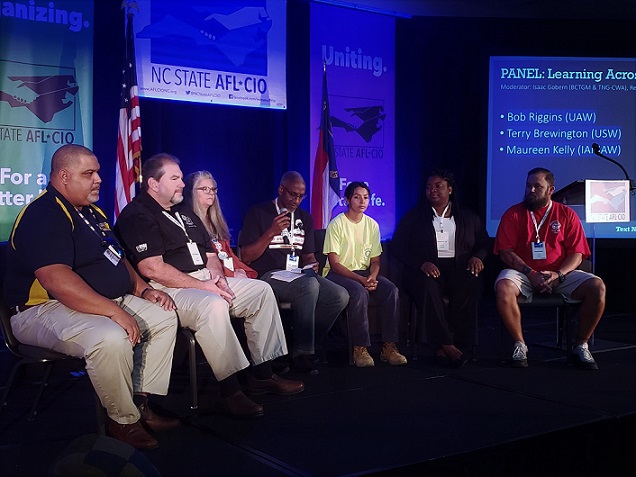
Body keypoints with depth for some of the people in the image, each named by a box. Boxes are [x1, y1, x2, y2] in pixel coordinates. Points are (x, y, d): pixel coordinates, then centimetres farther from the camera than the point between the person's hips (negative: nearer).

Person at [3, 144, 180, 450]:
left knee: (163, 317, 3)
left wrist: (144, 290, 7)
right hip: (46, 309, -10)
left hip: (106, 302, 10)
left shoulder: (92, 213, 14)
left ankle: (142, 401, 4)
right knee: (111, 338, -36)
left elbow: (117, 259, 24)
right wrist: (115, 312, -32)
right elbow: (57, 281, -30)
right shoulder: (44, 216, -18)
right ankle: (123, 422, -14)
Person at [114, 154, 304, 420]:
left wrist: (218, 276, -1)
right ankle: (230, 391, -31)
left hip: (205, 281, 10)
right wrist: (201, 286, -20)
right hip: (169, 290, -9)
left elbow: (210, 253, 23)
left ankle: (262, 374, -1)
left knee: (262, 291, -1)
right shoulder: (137, 216, -7)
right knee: (213, 305, -38)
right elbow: (152, 268, -19)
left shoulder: (185, 213, 22)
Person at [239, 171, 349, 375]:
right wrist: (271, 233, -15)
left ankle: (302, 347, -2)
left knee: (340, 296, -19)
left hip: (299, 275, 6)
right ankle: (302, 353, -21)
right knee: (309, 285, -36)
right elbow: (246, 257, -6)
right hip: (268, 276, -6)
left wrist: (311, 265, 1)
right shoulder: (258, 213, 1)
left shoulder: (304, 218, 19)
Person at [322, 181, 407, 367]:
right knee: (359, 292, -36)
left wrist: (372, 277, -14)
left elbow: (375, 260, 9)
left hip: (364, 272, 5)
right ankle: (360, 349, -25)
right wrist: (361, 279, -23)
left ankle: (389, 347, -19)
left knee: (391, 290, -23)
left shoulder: (372, 225, 8)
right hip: (337, 274, -5)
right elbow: (334, 263, -12)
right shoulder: (336, 224, -8)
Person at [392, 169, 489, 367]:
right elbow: (398, 247, 4)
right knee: (427, 286, -38)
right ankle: (447, 345, -34)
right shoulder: (413, 217, 13)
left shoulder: (469, 217, 19)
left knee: (470, 284, -34)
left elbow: (483, 244, 19)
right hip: (425, 269, -1)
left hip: (458, 269, 1)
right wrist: (421, 263, -14)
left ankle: (441, 347, -30)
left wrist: (477, 257, -6)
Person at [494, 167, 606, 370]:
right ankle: (520, 345, -16)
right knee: (503, 288, -35)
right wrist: (530, 273, -17)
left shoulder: (566, 214, 8)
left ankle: (581, 346, -7)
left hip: (560, 275, 2)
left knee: (597, 287, -23)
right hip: (522, 273, -1)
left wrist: (558, 274, -16)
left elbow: (576, 253, 3)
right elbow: (505, 252, -4)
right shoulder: (513, 214, 5)